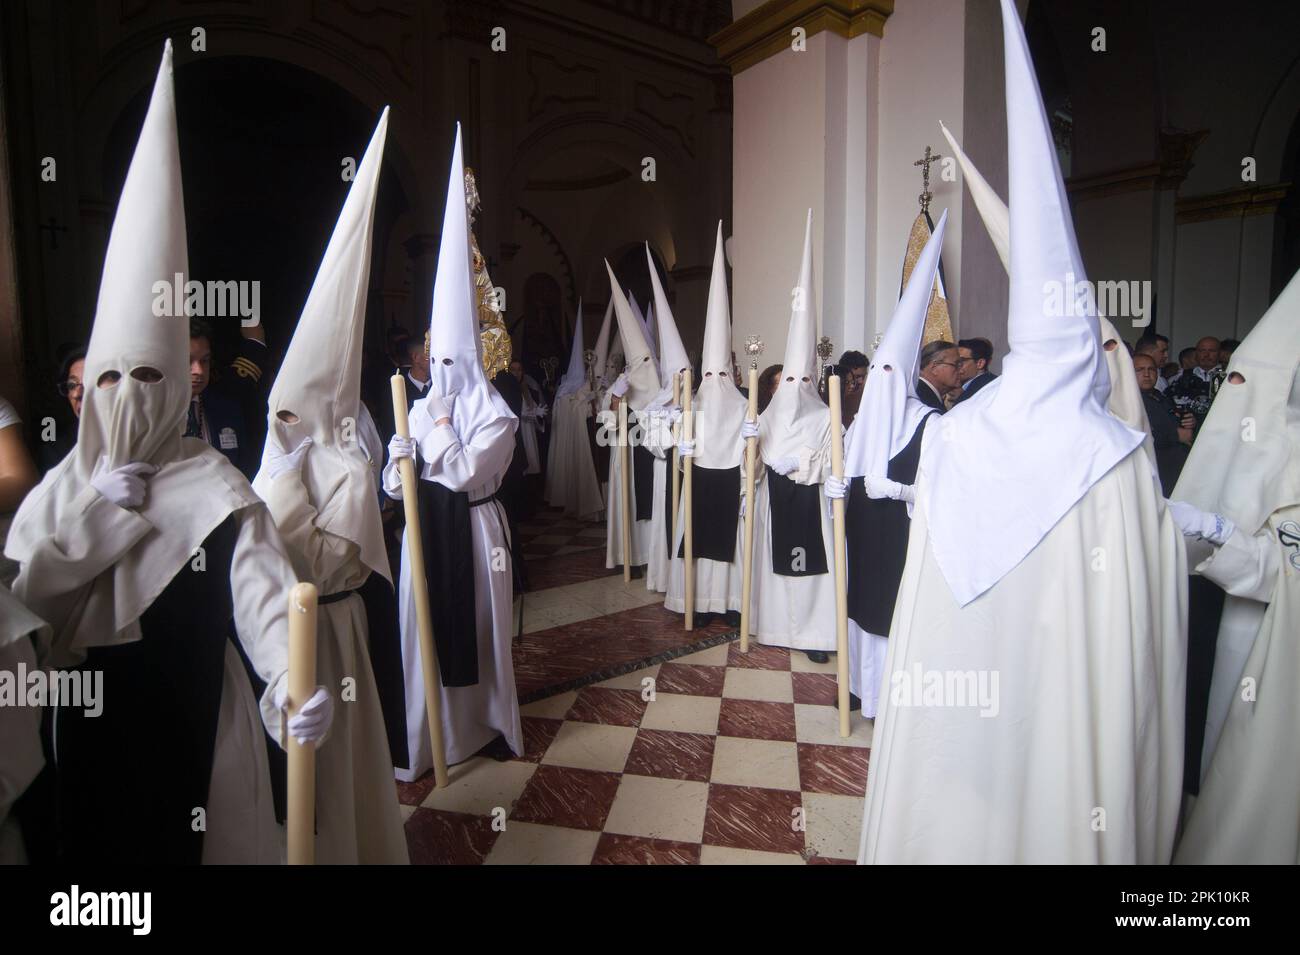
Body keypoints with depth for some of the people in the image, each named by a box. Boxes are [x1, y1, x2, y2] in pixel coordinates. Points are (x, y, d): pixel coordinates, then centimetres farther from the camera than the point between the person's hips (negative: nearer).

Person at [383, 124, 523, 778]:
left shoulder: (495, 415, -8)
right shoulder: (420, 408, 7)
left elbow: (465, 471, -19)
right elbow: (394, 482, 6)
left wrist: (442, 422, -12)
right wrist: (399, 462, -15)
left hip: (471, 529, -5)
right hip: (426, 527, 5)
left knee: (477, 627, 8)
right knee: (425, 630, 9)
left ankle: (485, 723, 28)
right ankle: (428, 739, 23)